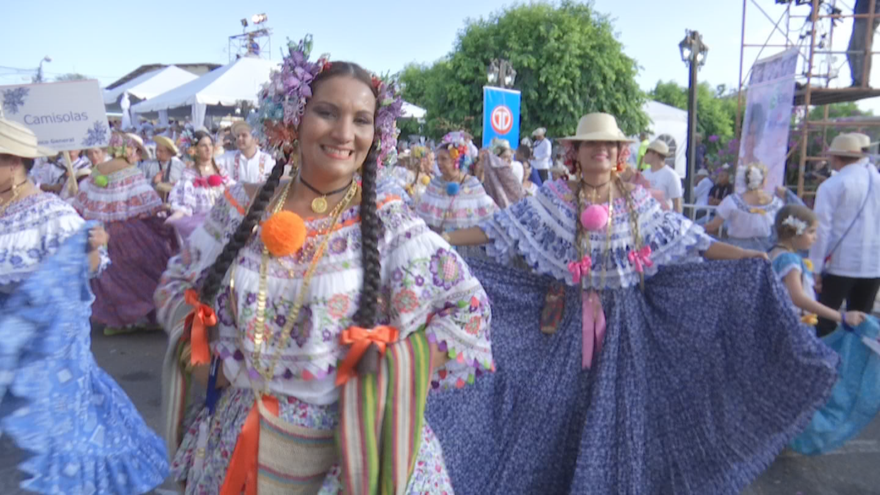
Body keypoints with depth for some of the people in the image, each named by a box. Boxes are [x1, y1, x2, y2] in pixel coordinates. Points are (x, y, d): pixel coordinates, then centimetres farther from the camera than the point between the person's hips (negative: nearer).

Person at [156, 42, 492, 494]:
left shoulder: (389, 225, -12)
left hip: (345, 452, -2)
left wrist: (395, 377, -14)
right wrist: (200, 355, -4)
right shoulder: (245, 208, -4)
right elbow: (178, 281, 10)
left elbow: (467, 306, -7)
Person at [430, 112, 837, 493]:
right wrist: (438, 240, -12)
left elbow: (686, 239, 4)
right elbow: (501, 228, -5)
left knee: (619, 404, 7)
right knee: (559, 404, 5)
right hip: (571, 316, -1)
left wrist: (747, 257, -2)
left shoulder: (636, 201, 3)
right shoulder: (555, 198, -2)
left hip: (623, 318, 1)